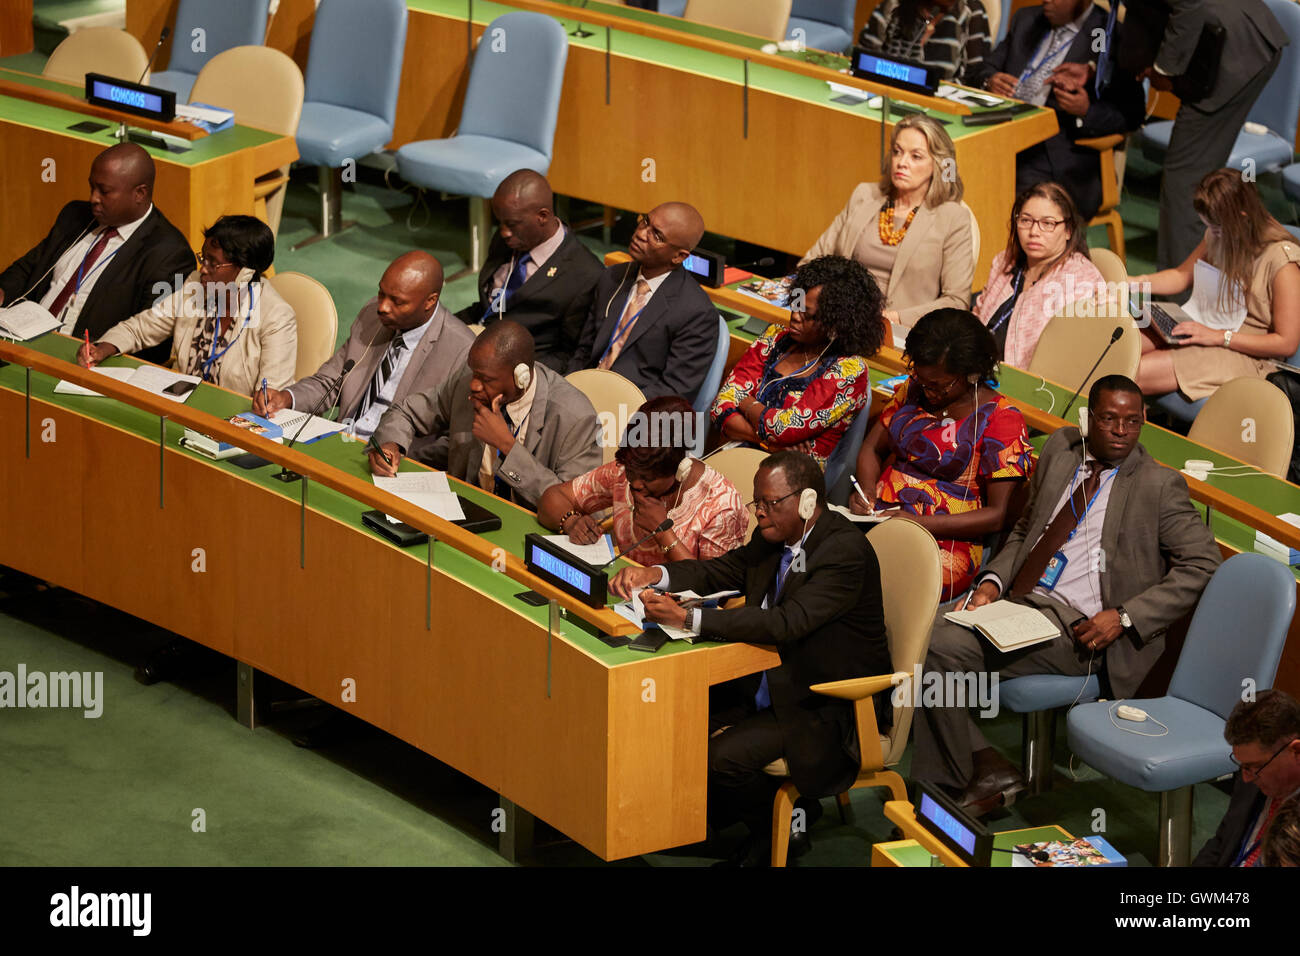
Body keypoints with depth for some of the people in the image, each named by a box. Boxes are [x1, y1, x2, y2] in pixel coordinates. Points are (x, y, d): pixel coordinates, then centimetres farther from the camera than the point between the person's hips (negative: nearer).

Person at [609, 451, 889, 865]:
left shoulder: (845, 551, -23)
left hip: (828, 713, -9)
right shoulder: (774, 538, 4)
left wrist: (687, 618, -38)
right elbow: (717, 572, 16)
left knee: (721, 758, -24)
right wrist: (654, 575, -6)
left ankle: (780, 822, 6)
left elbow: (787, 622, -34)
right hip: (769, 688, 9)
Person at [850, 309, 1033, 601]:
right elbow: (872, 449, 22)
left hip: (946, 541, -5)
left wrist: (920, 524, -16)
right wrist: (867, 491, -1)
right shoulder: (913, 391, 14)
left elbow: (996, 516, -7)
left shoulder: (1001, 418, -4)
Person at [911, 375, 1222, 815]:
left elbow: (1202, 564, -5)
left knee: (944, 646, -25)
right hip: (1018, 601, 7)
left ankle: (952, 784, -9)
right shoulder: (1060, 451, 16)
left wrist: (1124, 616, -13)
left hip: (1076, 627, -6)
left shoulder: (1159, 485, 0)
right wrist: (993, 580, 4)